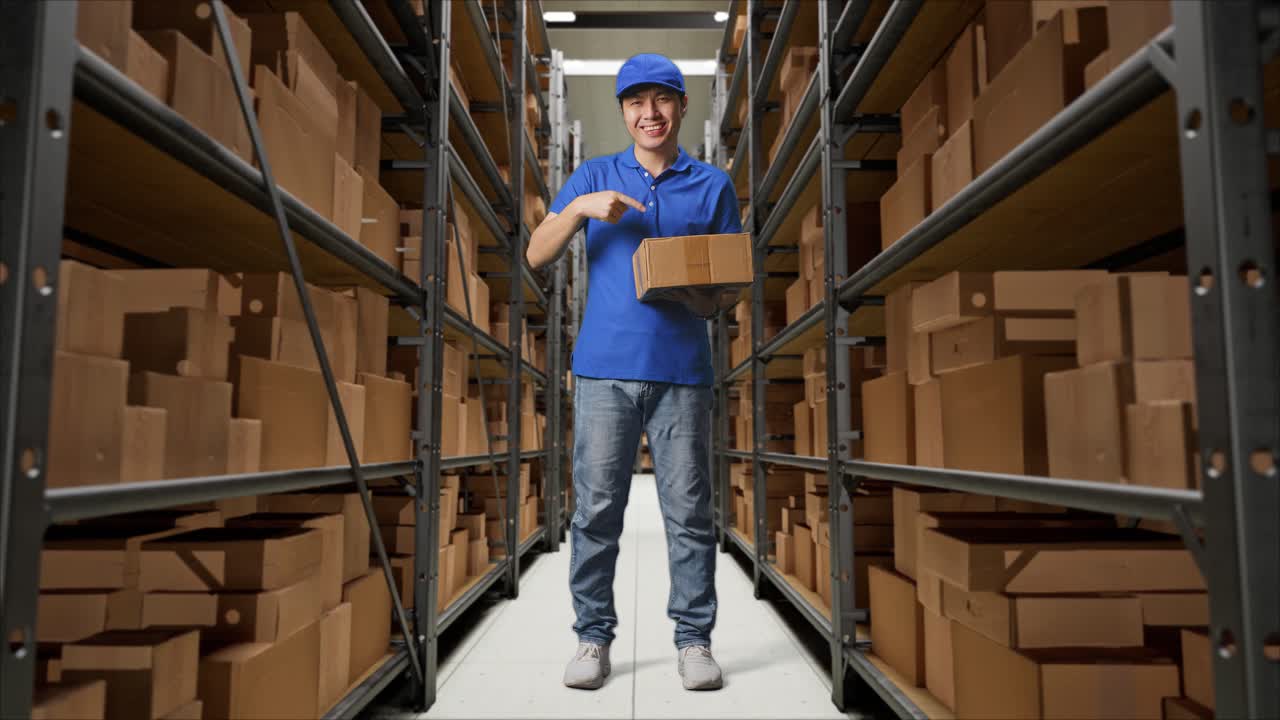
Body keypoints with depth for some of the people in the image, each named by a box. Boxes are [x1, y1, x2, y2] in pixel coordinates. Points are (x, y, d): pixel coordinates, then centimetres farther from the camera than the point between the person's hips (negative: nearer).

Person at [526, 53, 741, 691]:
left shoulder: (713, 186, 13)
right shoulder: (593, 177, 14)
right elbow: (537, 256, 7)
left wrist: (706, 299, -10)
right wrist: (579, 208, -10)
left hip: (683, 371, 0)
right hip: (604, 368, 0)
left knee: (689, 513, 2)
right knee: (596, 510, 3)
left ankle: (694, 641, 15)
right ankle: (593, 638, 15)